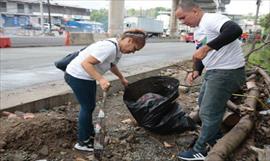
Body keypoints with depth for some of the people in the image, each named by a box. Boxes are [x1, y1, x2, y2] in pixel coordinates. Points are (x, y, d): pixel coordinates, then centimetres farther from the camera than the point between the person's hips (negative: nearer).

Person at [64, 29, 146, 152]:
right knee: (87, 107, 0)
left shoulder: (118, 49, 3)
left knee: (90, 106, 18)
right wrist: (101, 79, -38)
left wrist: (122, 79, 29)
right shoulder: (109, 47, -29)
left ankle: (89, 133, 37)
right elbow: (85, 63, -31)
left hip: (87, 77, 9)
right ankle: (82, 142, 16)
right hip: (77, 76, -9)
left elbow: (112, 65, 22)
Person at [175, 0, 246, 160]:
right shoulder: (200, 29, 15)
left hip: (227, 72, -11)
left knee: (209, 112, -2)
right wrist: (196, 71, 5)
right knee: (204, 104, 22)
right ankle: (216, 138, 40)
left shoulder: (211, 19, -17)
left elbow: (235, 30, -36)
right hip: (214, 71, 11)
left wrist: (206, 47, -37)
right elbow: (202, 55, 21)